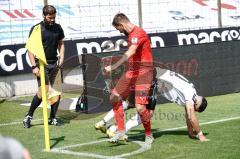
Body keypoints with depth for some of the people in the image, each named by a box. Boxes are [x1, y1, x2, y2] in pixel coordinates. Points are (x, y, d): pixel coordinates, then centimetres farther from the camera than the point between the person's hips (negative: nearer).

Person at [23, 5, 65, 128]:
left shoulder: (58, 28, 7)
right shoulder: (36, 29, -6)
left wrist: (61, 56, 2)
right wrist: (34, 66, -12)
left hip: (54, 64, 5)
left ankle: (52, 118, 13)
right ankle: (28, 116, 1)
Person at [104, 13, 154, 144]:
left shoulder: (137, 33, -18)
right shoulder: (131, 34, 14)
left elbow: (130, 53, -33)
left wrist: (113, 67, -40)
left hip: (142, 73, -10)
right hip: (131, 71, 10)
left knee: (140, 107, -16)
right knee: (114, 98, 7)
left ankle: (149, 135, 6)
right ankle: (121, 130, 15)